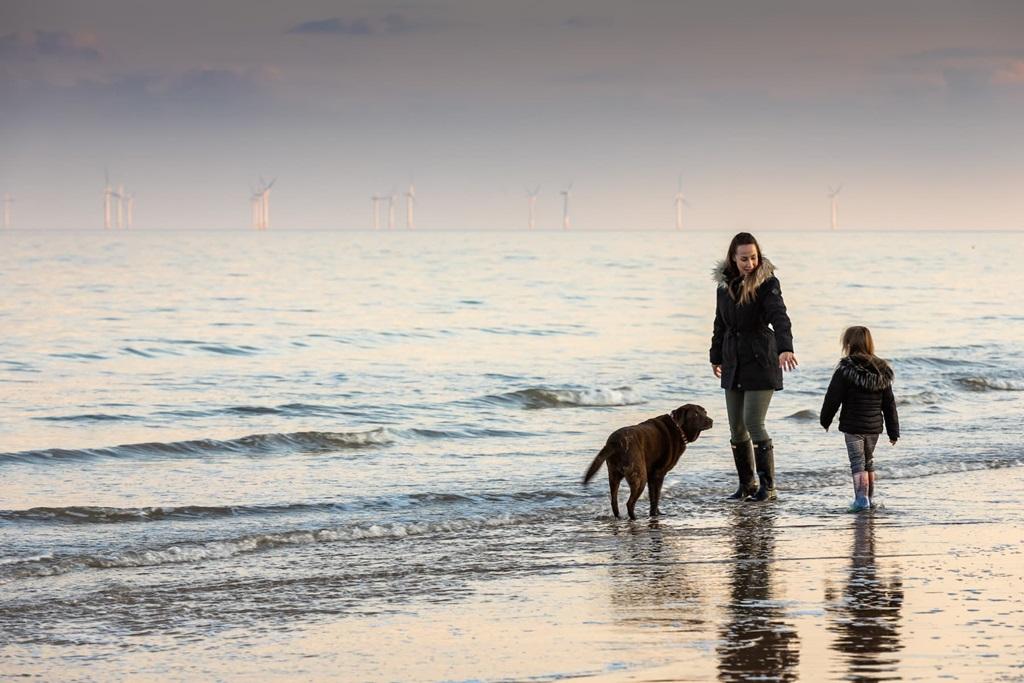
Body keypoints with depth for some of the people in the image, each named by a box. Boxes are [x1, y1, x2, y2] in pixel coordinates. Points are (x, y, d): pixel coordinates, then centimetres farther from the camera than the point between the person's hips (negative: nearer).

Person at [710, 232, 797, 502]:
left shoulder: (767, 283, -12)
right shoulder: (725, 283, 6)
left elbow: (779, 316, -28)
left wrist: (785, 348, -44)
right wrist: (716, 357, 26)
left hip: (761, 363, -6)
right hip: (734, 364, 6)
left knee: (754, 423, -10)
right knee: (736, 428, 7)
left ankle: (767, 486, 0)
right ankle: (747, 484, 19)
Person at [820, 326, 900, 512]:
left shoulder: (845, 370, -12)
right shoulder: (881, 371, 6)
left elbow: (833, 398, -9)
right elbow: (889, 404, 9)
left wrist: (825, 420, 7)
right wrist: (893, 431, 14)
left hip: (852, 426, -5)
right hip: (874, 426, 5)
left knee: (857, 463, -4)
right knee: (868, 461, 19)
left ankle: (861, 498, -17)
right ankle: (868, 497, 28)